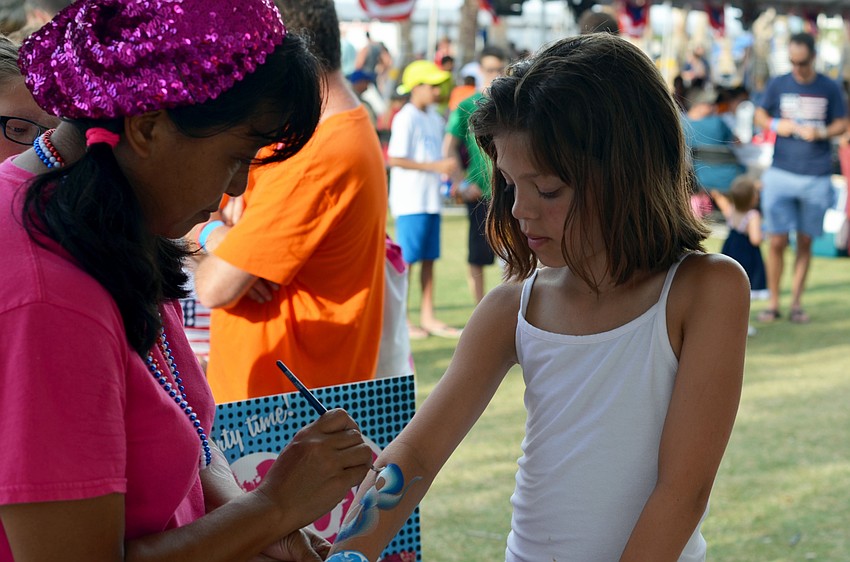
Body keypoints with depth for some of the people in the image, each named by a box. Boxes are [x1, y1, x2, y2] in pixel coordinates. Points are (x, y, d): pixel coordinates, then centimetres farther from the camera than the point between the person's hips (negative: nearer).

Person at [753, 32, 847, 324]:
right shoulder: (778, 85, 3)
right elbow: (760, 115, 13)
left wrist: (821, 133, -13)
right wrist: (775, 125, -8)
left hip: (817, 178, 0)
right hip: (780, 175, 0)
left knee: (805, 242, 7)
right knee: (777, 241, -5)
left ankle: (796, 303, 15)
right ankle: (773, 302, 6)